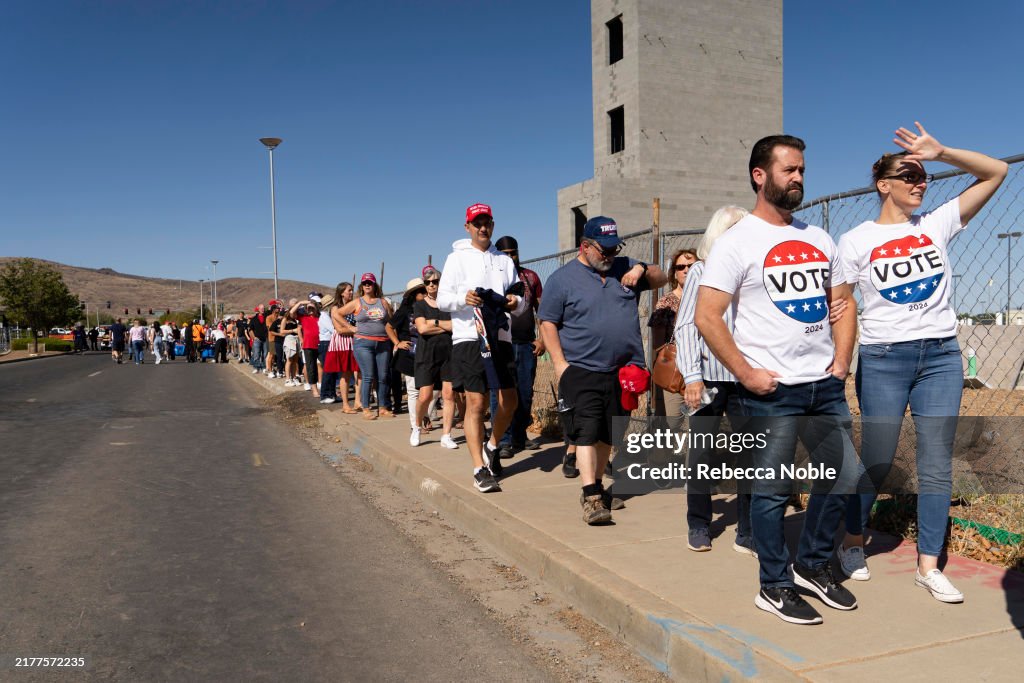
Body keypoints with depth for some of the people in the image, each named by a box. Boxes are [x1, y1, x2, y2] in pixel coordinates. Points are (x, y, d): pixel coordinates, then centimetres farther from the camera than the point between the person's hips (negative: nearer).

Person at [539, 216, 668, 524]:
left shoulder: (624, 268, 13)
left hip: (622, 371, 5)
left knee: (608, 434, 13)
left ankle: (596, 487, 28)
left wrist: (642, 269, -1)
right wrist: (559, 362, -11)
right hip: (581, 372, -5)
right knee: (586, 433, -12)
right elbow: (548, 323, -2)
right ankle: (591, 497, -11)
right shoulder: (562, 278, 0)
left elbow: (661, 278, 21)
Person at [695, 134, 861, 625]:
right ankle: (775, 586, 19)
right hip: (771, 389, -6)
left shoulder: (818, 239, 14)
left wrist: (841, 360, 5)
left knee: (843, 475, 12)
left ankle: (813, 565, 32)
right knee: (774, 489, 2)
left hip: (825, 385, 7)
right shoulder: (737, 242, -7)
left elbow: (842, 302, 19)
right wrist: (746, 374, -15)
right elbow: (706, 317, -12)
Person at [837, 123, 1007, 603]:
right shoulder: (856, 241, 0)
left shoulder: (937, 224, 7)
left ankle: (928, 566, 13)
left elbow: (996, 172, 7)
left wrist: (941, 152, -4)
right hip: (883, 358, -3)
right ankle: (852, 544, 24)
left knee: (937, 463, 3)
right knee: (877, 460, 2)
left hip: (941, 355, 3)